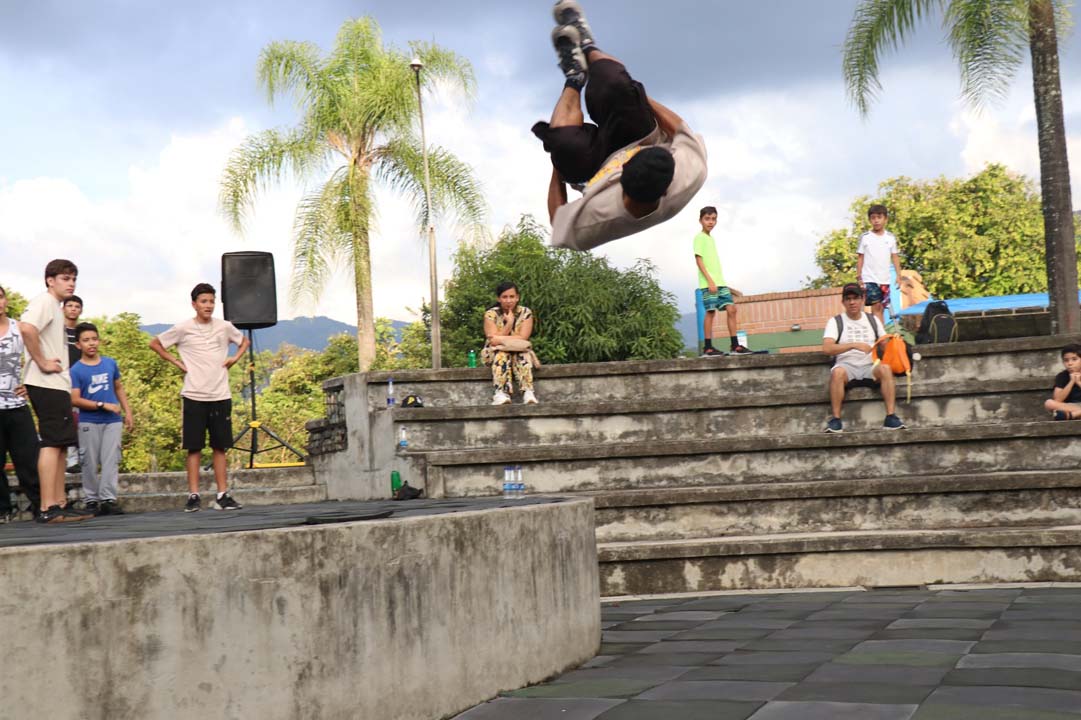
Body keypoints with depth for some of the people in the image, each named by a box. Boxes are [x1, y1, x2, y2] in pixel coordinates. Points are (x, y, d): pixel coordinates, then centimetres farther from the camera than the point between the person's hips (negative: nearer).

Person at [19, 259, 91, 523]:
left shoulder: (55, 308, 21)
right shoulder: (44, 302, -9)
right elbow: (27, 328, -29)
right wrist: (41, 363, -22)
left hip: (57, 385, 10)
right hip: (47, 385, -10)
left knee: (60, 444, 11)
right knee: (53, 443, -12)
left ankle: (61, 504, 14)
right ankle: (47, 509, -14)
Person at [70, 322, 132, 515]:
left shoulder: (110, 363, 6)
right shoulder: (76, 370, -5)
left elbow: (119, 388, 17)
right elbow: (75, 400, -10)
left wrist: (127, 412, 11)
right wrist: (103, 405, -15)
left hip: (112, 421, 3)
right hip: (89, 423, -3)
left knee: (111, 460, -1)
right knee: (90, 463, 3)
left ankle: (108, 499, 0)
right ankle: (91, 500, 10)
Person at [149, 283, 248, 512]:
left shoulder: (225, 327, 6)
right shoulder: (183, 329, -1)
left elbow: (244, 341, 25)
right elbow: (155, 344, 10)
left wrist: (235, 358, 7)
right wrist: (176, 362, 2)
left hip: (221, 396, 2)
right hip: (194, 396, -2)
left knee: (220, 446, 5)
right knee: (194, 447, -1)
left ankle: (222, 496, 8)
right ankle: (193, 496, 3)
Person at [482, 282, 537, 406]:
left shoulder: (526, 313, -7)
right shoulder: (491, 314, -10)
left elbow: (522, 339, -16)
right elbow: (493, 341, -18)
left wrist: (500, 339, -20)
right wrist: (509, 323, -22)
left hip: (519, 352, 1)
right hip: (494, 353, -1)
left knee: (522, 354, -32)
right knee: (502, 354, -34)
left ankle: (528, 393, -45)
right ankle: (501, 394, -46)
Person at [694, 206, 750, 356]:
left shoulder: (711, 238, 21)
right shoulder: (700, 237, -3)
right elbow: (699, 260, -11)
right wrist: (710, 281, -18)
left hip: (720, 282, 8)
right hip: (708, 283, -8)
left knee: (731, 309, -1)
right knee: (711, 312, -8)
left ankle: (735, 345, 0)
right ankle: (707, 348, -3)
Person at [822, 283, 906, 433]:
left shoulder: (873, 320, 15)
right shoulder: (835, 322, 3)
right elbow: (827, 348, -12)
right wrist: (854, 345, -22)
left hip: (870, 366, 2)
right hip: (847, 366, -2)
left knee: (885, 368, -31)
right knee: (837, 372, -37)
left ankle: (891, 417, -32)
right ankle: (835, 420, -32)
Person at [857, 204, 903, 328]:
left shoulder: (891, 237, 8)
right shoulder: (865, 237, 2)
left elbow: (895, 257, 11)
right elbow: (860, 258, 4)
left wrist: (899, 275, 3)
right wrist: (859, 277, -1)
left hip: (885, 279, 3)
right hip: (869, 279, -3)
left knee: (881, 308, 6)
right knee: (876, 306, -11)